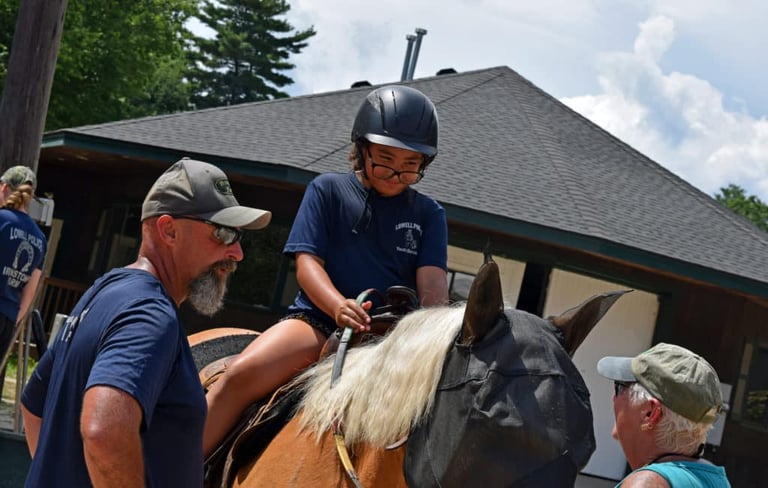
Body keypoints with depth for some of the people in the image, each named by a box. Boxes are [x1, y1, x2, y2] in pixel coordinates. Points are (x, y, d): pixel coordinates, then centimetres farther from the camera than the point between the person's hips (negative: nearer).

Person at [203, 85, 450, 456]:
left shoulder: (429, 215, 13)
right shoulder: (328, 190, 8)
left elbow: (432, 281, -1)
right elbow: (307, 262, -2)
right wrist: (339, 305, -25)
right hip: (319, 316, -2)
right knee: (242, 374, -27)